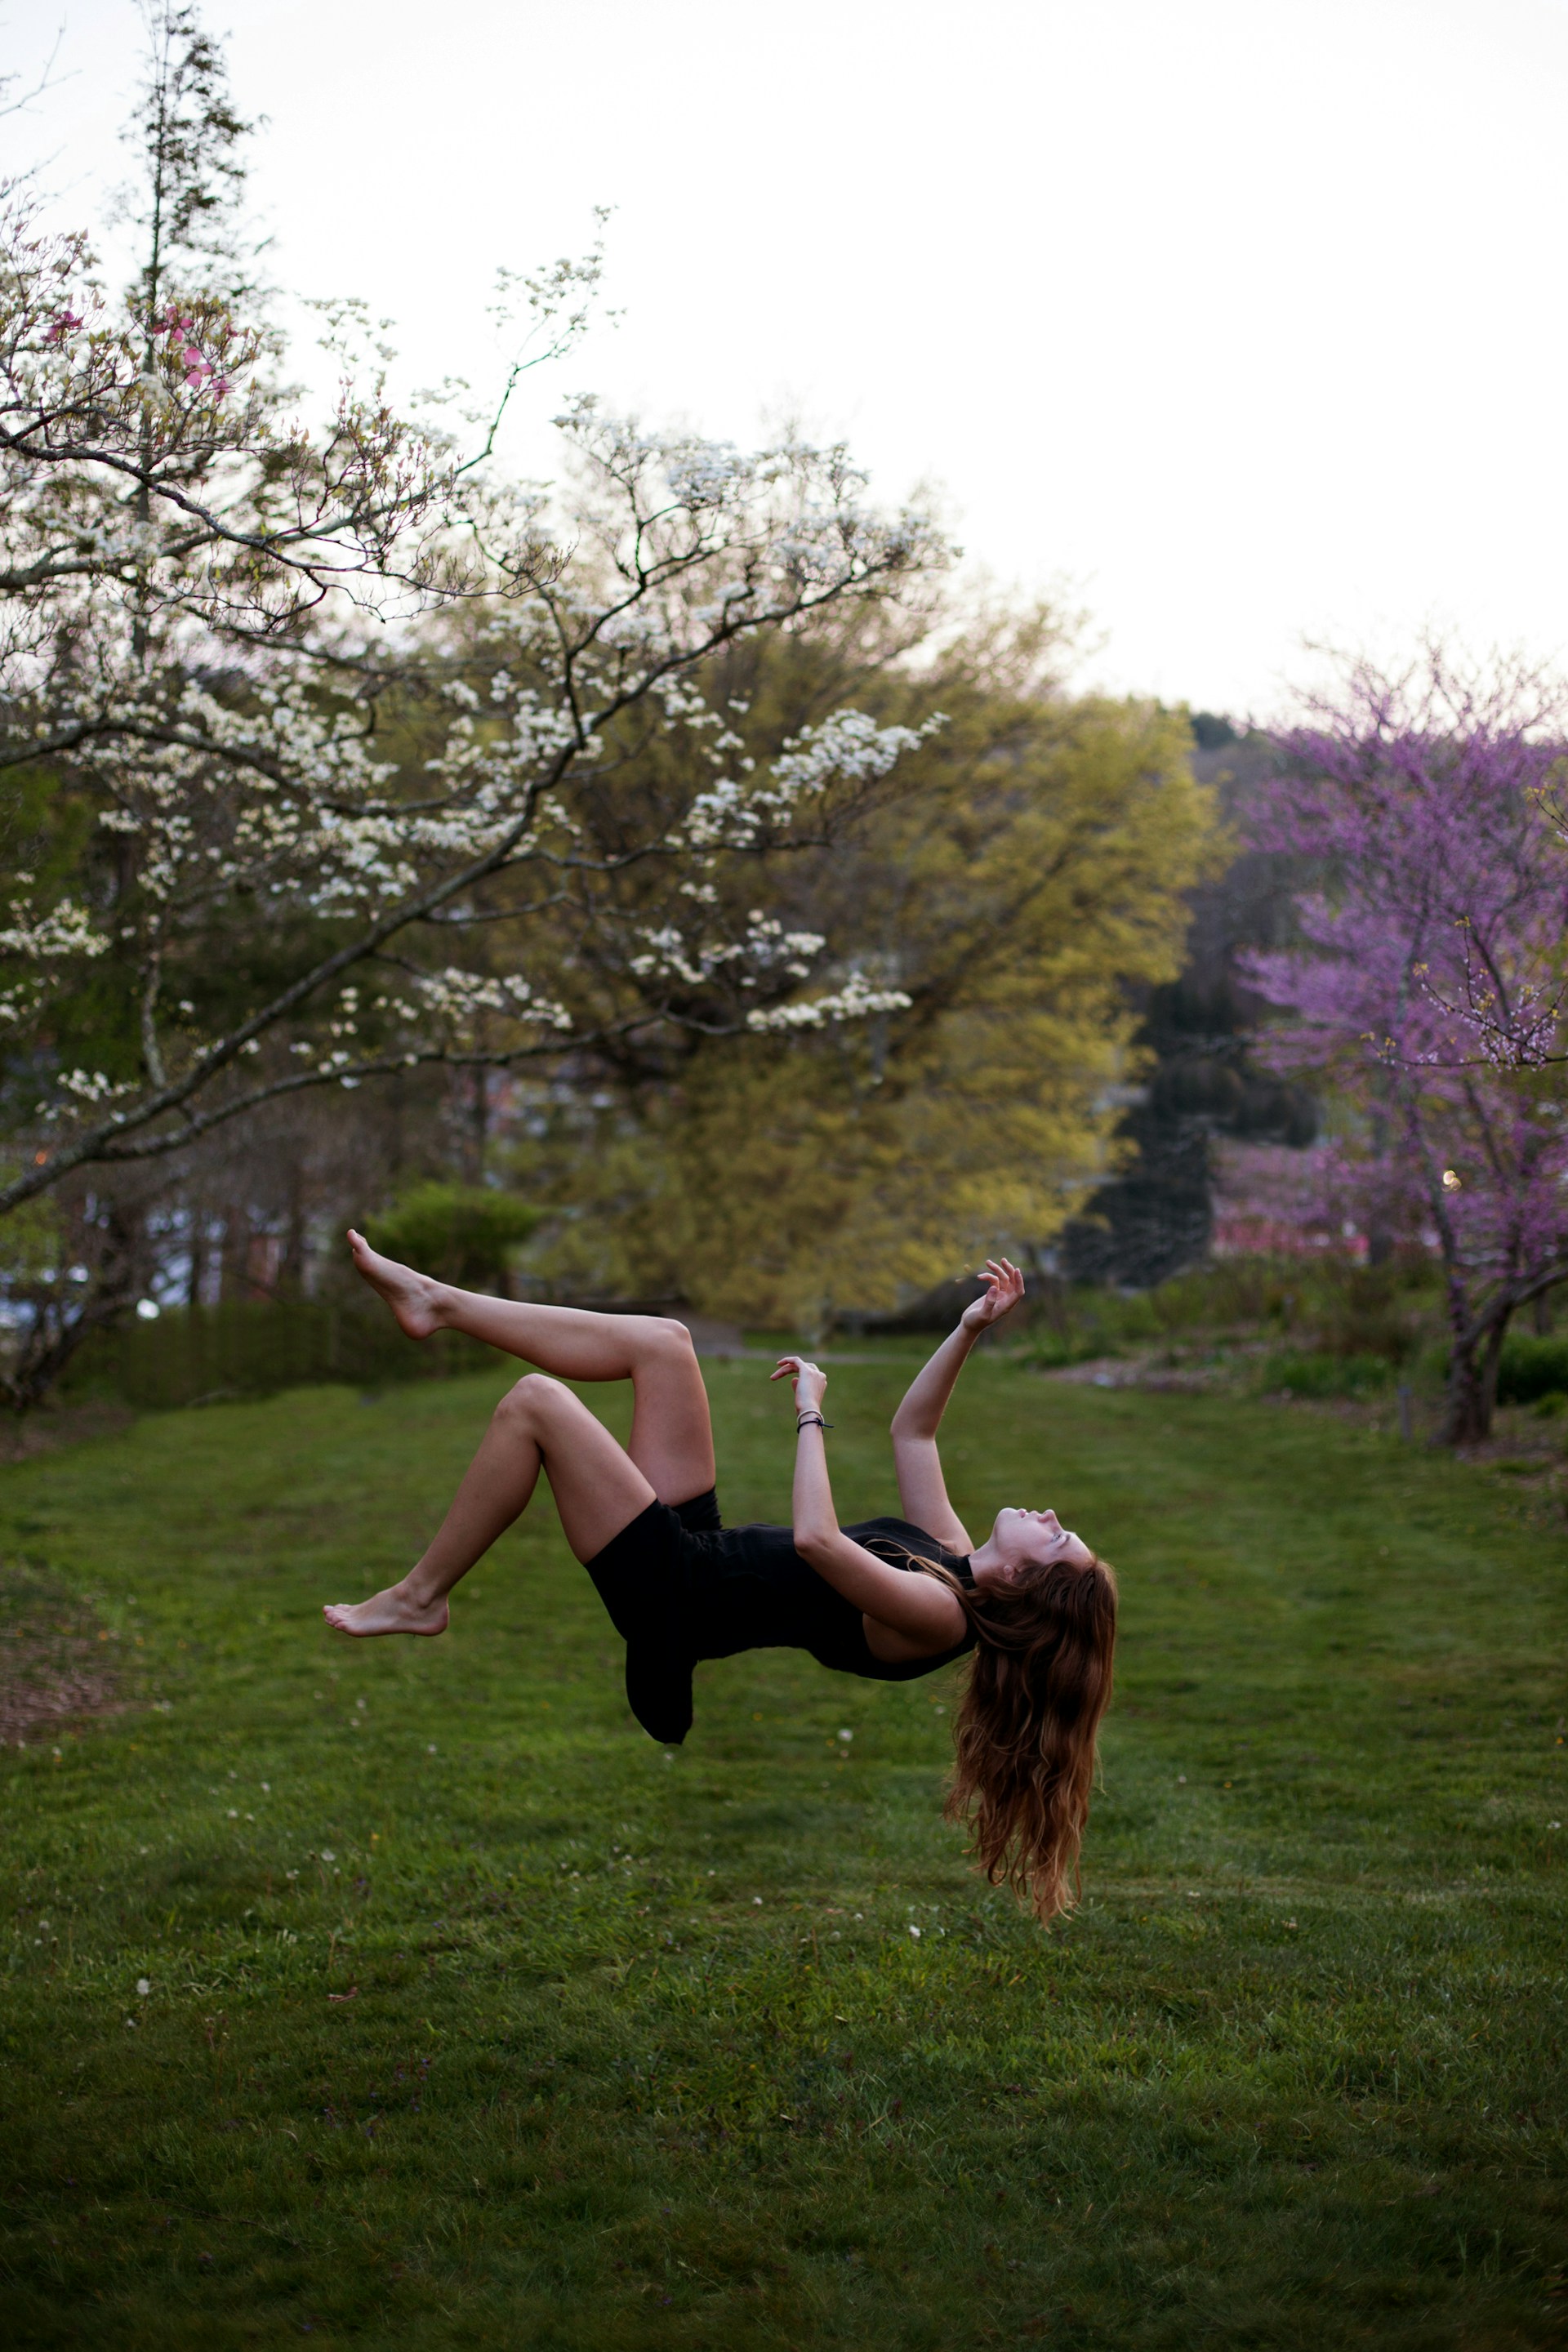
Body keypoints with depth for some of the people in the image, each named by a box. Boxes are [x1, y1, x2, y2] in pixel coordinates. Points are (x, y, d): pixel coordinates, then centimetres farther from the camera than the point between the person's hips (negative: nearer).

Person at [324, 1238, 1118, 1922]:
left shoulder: (937, 1615, -24)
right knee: (661, 1340, 6)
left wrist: (810, 1411, -26)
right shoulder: (952, 1555, 1)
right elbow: (911, 1429, 12)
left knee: (534, 1400, -19)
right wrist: (970, 1329, 2)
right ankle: (441, 1303, 15)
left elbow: (814, 1540, -37)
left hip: (670, 1597, -9)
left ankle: (420, 1597, 1)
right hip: (698, 1541, 9)